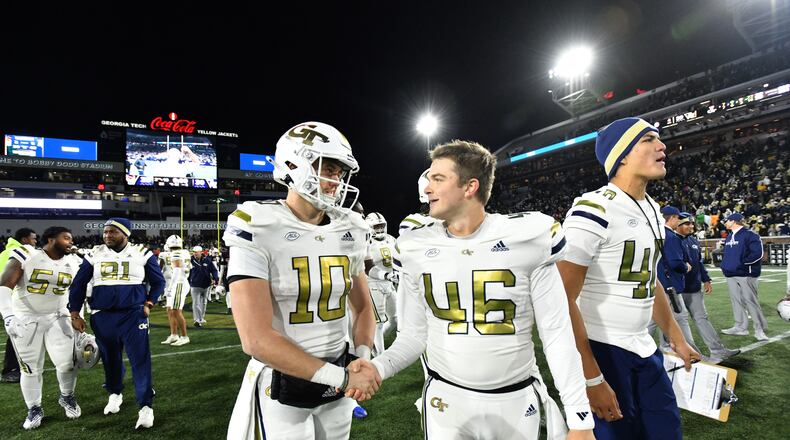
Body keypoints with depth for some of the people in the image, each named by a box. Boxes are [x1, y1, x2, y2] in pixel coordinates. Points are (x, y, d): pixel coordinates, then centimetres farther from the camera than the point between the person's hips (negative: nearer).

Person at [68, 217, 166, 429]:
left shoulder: (142, 253, -3)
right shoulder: (94, 255, 3)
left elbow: (158, 281, 7)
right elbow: (78, 285, 9)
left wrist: (148, 304, -2)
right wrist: (75, 314, 5)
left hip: (133, 315, -3)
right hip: (102, 317, 3)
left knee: (140, 360, -7)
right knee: (110, 359, 16)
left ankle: (146, 406, -1)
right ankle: (115, 394, 39)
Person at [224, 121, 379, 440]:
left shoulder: (349, 233, -1)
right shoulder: (258, 231, -18)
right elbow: (257, 340, -23)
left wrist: (362, 361, -7)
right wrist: (343, 377, -21)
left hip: (338, 379, 5)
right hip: (282, 385, -5)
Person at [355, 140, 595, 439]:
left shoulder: (526, 238, -13)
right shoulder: (416, 249, -5)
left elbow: (557, 334, -7)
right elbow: (414, 335, 2)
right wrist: (378, 366, -16)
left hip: (517, 401, -1)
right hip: (446, 400, 1)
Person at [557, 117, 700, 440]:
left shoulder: (653, 209, 10)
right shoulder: (594, 210, -21)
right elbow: (563, 300, -23)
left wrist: (676, 338, 25)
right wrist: (591, 378, -21)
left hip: (644, 350, 9)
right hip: (601, 351, -8)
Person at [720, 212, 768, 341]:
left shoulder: (749, 235, -10)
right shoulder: (729, 237, 17)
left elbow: (758, 254, -17)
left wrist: (742, 263, -16)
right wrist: (724, 265, 11)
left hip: (746, 274, -8)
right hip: (731, 275, 8)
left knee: (750, 301, -5)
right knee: (736, 301, 11)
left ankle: (760, 329, 5)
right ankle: (741, 327, 19)